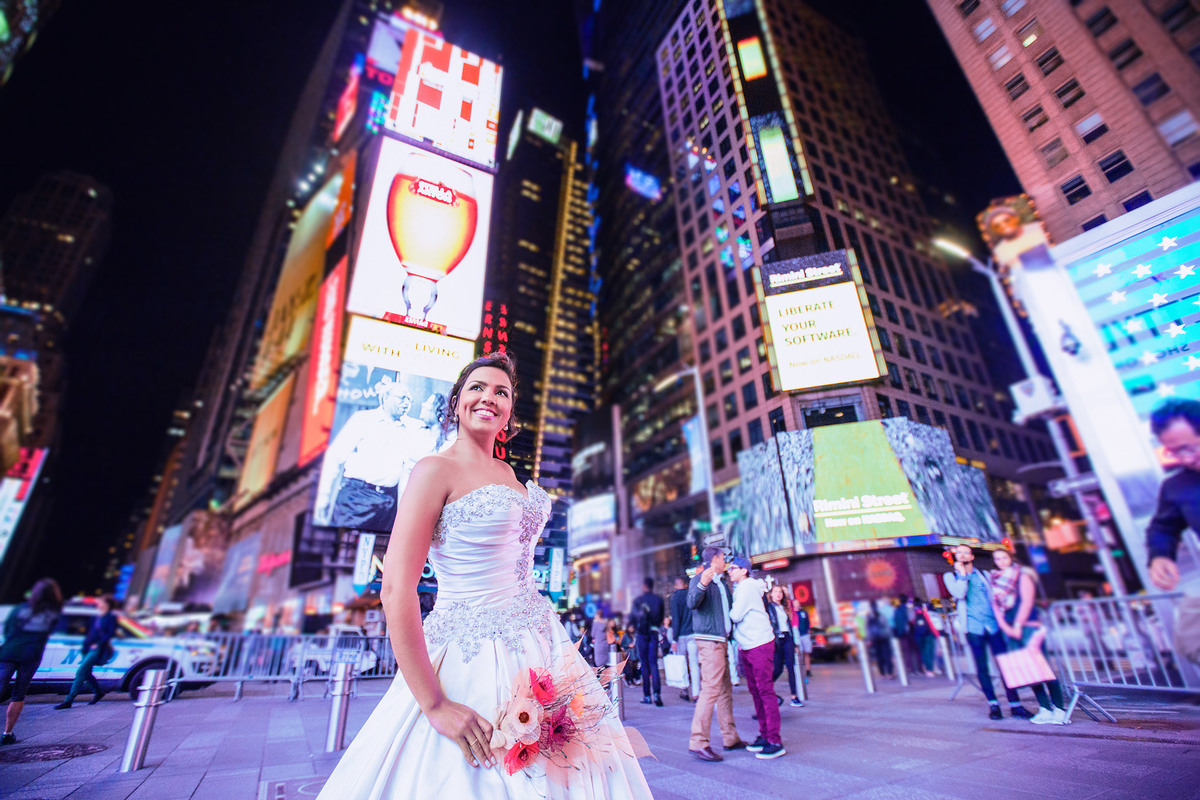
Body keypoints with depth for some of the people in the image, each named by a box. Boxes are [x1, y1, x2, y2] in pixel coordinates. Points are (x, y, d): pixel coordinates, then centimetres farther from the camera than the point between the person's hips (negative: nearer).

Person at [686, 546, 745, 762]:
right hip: (709, 641, -10)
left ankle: (730, 738, 26)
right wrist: (701, 584, -42)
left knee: (725, 690, 15)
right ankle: (698, 742, -7)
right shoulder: (699, 579, -11)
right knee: (710, 690, -12)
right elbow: (692, 603, -28)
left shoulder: (722, 583, 18)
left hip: (720, 641, 10)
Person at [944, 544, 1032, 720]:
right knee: (982, 667, 2)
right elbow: (959, 594, -11)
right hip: (973, 626, -2)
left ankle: (1015, 704, 8)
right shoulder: (950, 576, 7)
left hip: (993, 624, 2)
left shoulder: (984, 574, 16)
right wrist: (962, 573, -9)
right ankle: (993, 703, 13)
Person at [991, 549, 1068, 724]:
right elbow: (996, 604, 8)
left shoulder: (1022, 576, 1)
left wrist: (1017, 625, -11)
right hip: (1009, 629, 5)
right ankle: (1045, 709, 9)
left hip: (1028, 626, -5)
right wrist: (1006, 627, -3)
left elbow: (1027, 601, -7)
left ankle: (1059, 709, 0)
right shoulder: (995, 580, 13)